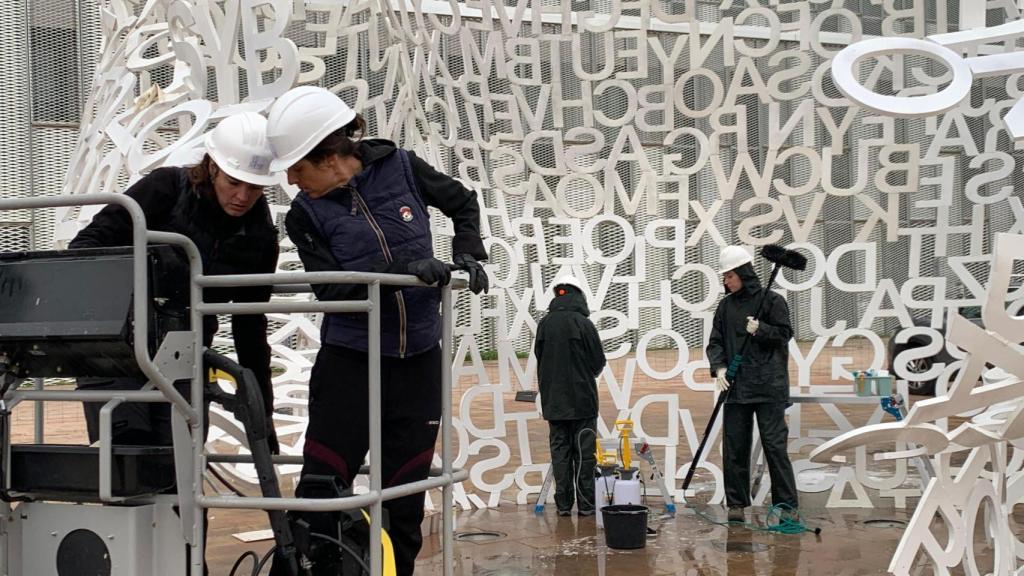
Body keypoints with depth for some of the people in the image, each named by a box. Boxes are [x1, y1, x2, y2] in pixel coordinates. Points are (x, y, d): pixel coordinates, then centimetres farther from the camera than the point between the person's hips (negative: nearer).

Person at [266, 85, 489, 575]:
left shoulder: (400, 168, -3)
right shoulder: (305, 215, -7)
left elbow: (463, 203, 14)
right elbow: (331, 287, -18)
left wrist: (467, 255, 0)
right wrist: (403, 269, -27)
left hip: (419, 357, 2)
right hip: (349, 360, -2)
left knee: (406, 488, 9)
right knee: (322, 485, -6)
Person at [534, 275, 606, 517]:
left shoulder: (544, 324, 1)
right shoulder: (583, 323, -10)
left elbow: (539, 358, 7)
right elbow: (599, 362, -4)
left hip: (553, 400, 3)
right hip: (582, 399, -3)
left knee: (559, 451, 8)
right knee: (584, 452, 2)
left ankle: (563, 504, 7)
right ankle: (586, 504, 2)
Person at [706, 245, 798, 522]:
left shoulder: (772, 301, -1)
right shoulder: (726, 306, 13)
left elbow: (785, 333, -3)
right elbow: (715, 341, 10)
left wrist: (760, 329, -19)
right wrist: (719, 368, -6)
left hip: (769, 387, -5)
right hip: (735, 386, 5)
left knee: (774, 444, -5)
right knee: (734, 447, 5)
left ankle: (787, 504, 1)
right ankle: (736, 503, 14)